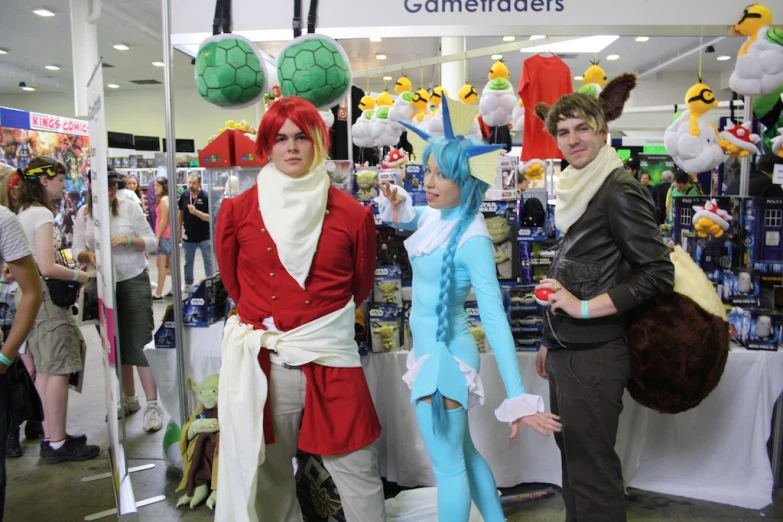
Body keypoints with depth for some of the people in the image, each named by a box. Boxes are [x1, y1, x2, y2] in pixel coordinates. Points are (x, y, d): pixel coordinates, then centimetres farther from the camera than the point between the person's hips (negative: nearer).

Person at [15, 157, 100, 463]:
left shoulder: (24, 212, 14)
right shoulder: (42, 214, -15)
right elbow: (47, 268, -22)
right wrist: (78, 276, -9)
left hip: (32, 297, 10)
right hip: (47, 297, -10)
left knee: (43, 371, 13)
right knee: (58, 371, -4)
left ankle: (50, 438, 22)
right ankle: (58, 444, 4)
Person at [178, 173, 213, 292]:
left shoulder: (205, 197, -15)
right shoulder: (184, 195, -3)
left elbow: (210, 217, -17)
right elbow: (181, 213, 10)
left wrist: (196, 212, -30)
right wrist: (179, 231, 10)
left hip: (204, 236, -4)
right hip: (188, 236, 4)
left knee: (208, 262, 5)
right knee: (188, 262, 17)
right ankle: (188, 284, 32)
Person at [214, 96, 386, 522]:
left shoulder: (352, 215, -1)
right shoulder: (238, 210, 0)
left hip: (332, 361, -1)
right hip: (263, 364, 1)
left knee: (360, 477, 9)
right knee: (269, 479, 17)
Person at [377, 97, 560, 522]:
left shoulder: (471, 238, -24)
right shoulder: (433, 216, -1)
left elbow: (494, 317, -27)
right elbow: (407, 220, 23)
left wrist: (517, 397, -30)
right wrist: (395, 204, -2)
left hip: (446, 357, -9)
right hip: (429, 351, 9)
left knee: (447, 466, 6)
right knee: (462, 452, 23)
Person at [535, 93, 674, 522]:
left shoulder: (619, 189, -13)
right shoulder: (577, 188, 12)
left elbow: (658, 273, -17)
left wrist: (583, 307, -20)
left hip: (594, 355, -8)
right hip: (565, 352, 8)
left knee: (591, 467, 2)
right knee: (571, 452, 19)